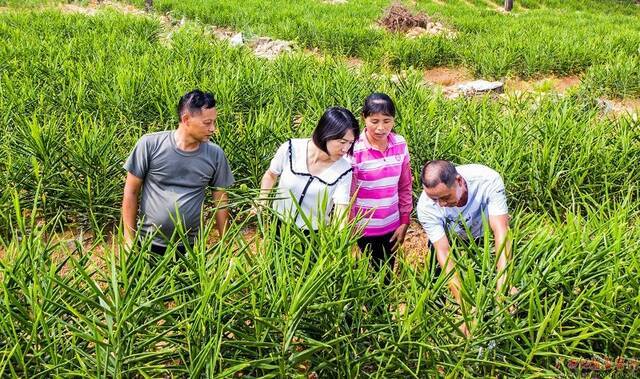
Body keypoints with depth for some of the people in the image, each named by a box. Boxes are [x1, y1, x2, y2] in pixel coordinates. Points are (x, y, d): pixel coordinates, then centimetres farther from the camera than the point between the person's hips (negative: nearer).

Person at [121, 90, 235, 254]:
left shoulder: (215, 154, -5)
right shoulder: (150, 144, -12)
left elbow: (221, 202, 4)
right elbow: (131, 192, -4)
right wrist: (129, 239, -4)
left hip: (190, 247, 2)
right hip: (148, 243, -1)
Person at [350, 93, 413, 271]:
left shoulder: (400, 145, -4)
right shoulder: (354, 149, -17)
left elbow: (405, 186, 5)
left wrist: (404, 222, 5)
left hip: (391, 226, 4)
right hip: (364, 229, -4)